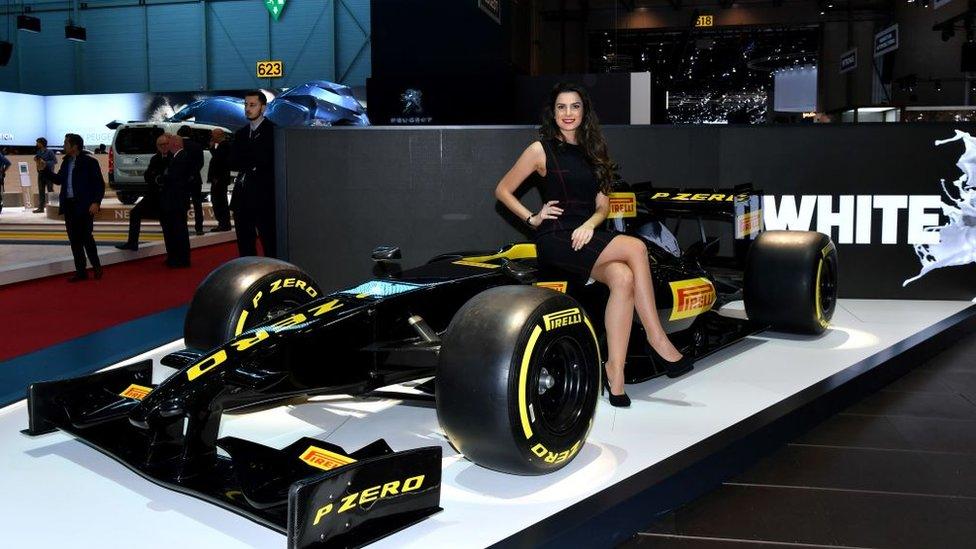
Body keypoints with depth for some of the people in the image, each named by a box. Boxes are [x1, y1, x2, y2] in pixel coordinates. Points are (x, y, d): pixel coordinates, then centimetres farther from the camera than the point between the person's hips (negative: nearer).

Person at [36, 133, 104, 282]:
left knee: (86, 237, -5)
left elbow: (100, 184, -9)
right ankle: (81, 271, 15)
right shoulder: (66, 162, 13)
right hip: (69, 206, 7)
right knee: (74, 240, 8)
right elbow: (59, 180, 22)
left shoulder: (90, 162, -8)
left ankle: (97, 267, 13)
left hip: (84, 207, -7)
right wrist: (44, 169, 14)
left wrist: (96, 202, -17)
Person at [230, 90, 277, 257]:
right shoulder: (240, 134, 16)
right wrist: (252, 163, -10)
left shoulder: (272, 131, -4)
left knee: (270, 245, -6)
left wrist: (245, 163, -3)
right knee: (244, 245, 11)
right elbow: (232, 163, 6)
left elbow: (266, 160, -11)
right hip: (243, 196, 7)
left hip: (264, 197, -7)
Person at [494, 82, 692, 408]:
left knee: (623, 277, -29)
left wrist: (589, 225, -6)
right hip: (555, 241, -5)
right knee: (635, 248, -26)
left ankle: (615, 371, -29)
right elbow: (502, 190, 7)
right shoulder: (542, 150, 2)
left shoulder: (591, 151, 17)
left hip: (585, 237, 5)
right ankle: (657, 339, -19)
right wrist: (532, 218, -3)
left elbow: (602, 204, 14)